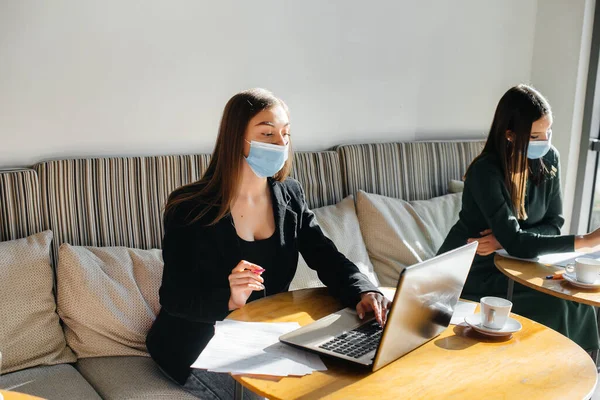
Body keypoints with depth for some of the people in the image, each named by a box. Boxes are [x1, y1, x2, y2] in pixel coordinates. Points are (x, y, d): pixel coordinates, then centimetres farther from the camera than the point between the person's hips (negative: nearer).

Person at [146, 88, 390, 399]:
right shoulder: (189, 208, -17)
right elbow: (174, 297, -16)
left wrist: (363, 292, -27)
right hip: (198, 343, -5)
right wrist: (230, 300, -36)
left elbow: (327, 258, -6)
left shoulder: (290, 196, -1)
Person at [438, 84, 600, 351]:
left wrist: (505, 239, -19)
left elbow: (553, 224, -2)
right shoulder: (486, 172, -25)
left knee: (576, 295, -15)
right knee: (558, 304, -20)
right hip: (472, 273, -6)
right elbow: (516, 243, -29)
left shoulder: (549, 160, -6)